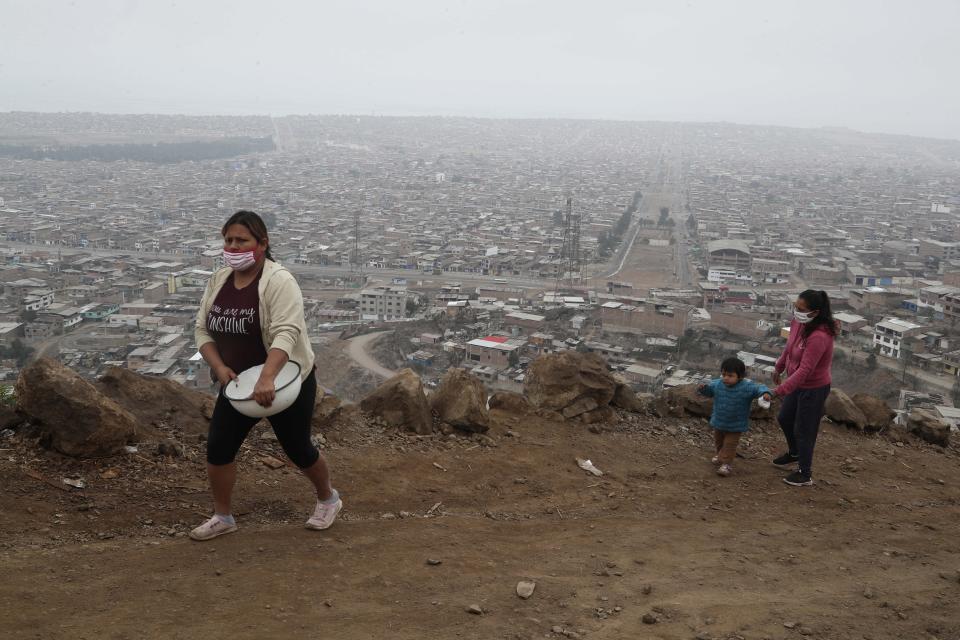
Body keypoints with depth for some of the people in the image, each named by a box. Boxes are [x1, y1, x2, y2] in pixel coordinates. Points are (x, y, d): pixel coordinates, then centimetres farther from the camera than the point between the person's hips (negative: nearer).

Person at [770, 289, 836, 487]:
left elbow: (804, 370, -34)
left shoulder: (819, 336, -34)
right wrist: (779, 367, 21)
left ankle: (805, 475, 25)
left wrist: (780, 390, -35)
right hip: (798, 384, 9)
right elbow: (789, 347, 10)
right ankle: (794, 454, 52)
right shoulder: (798, 322, -9)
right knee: (785, 419, 26)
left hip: (813, 389, -9)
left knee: (803, 430, 6)